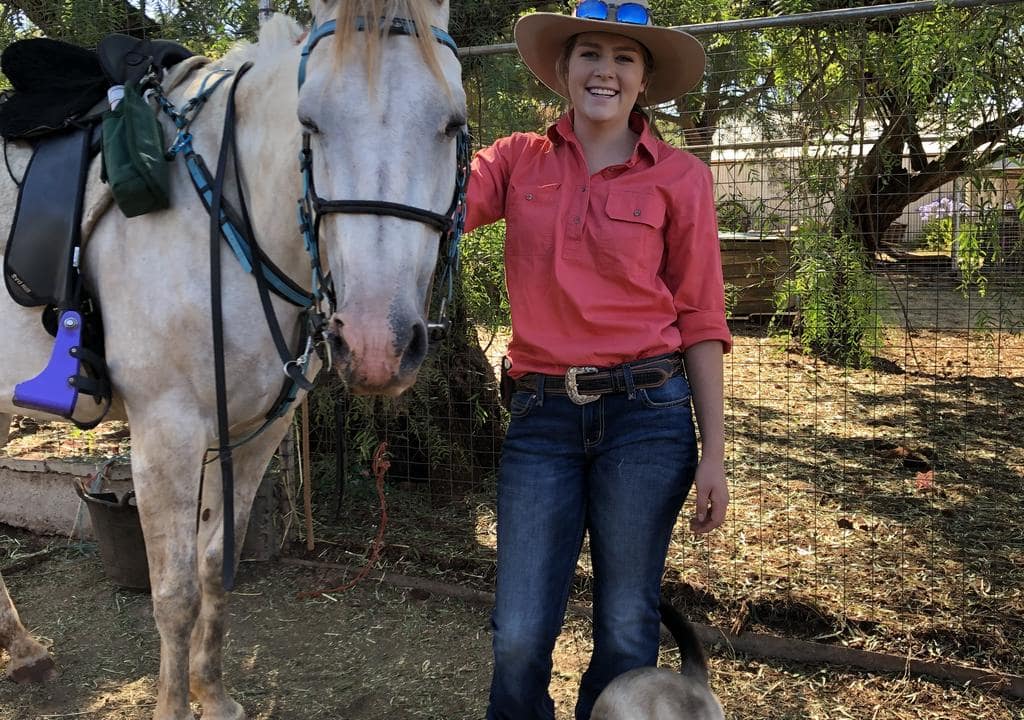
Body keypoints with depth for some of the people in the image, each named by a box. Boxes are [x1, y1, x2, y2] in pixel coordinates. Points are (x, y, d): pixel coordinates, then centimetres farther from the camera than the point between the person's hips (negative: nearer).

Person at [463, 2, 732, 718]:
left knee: (627, 630, 11)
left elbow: (701, 319, 1)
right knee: (519, 636, 5)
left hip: (647, 415, -1)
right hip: (542, 417, 1)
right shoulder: (518, 161, 7)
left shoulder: (680, 176, 1)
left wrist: (713, 453, -2)